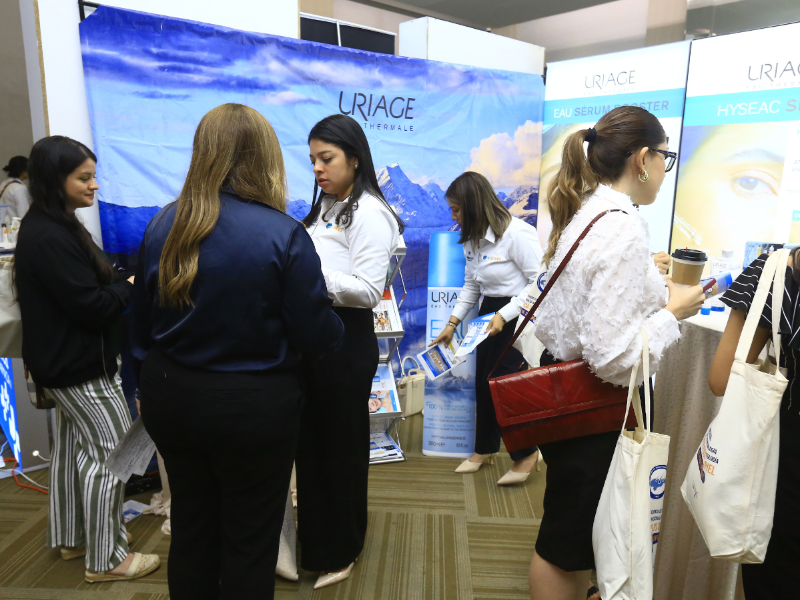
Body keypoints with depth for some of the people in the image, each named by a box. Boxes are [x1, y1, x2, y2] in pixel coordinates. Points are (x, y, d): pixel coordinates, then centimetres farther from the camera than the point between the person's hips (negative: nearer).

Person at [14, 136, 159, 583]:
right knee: (112, 450, -2)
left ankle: (73, 537, 35)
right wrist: (130, 286, -9)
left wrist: (119, 283, -3)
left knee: (75, 444, 19)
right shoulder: (50, 238, -24)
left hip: (65, 359, 11)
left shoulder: (48, 227, 9)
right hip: (79, 364, -10)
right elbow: (91, 306, -24)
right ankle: (106, 559, 11)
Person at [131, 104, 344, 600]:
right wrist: (335, 325, 6)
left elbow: (142, 321, 6)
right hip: (253, 405, -5)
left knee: (191, 525, 24)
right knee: (250, 539, 15)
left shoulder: (163, 225, -4)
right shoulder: (283, 234, -19)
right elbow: (319, 336, -17)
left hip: (170, 396, 5)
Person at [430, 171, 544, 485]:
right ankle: (484, 448, 33)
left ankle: (527, 453, 17)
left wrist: (505, 315, -24)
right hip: (489, 314, 8)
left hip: (519, 316, -8)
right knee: (483, 382, 13)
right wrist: (453, 322, 10)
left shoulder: (517, 233, -20)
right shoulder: (472, 238, 7)